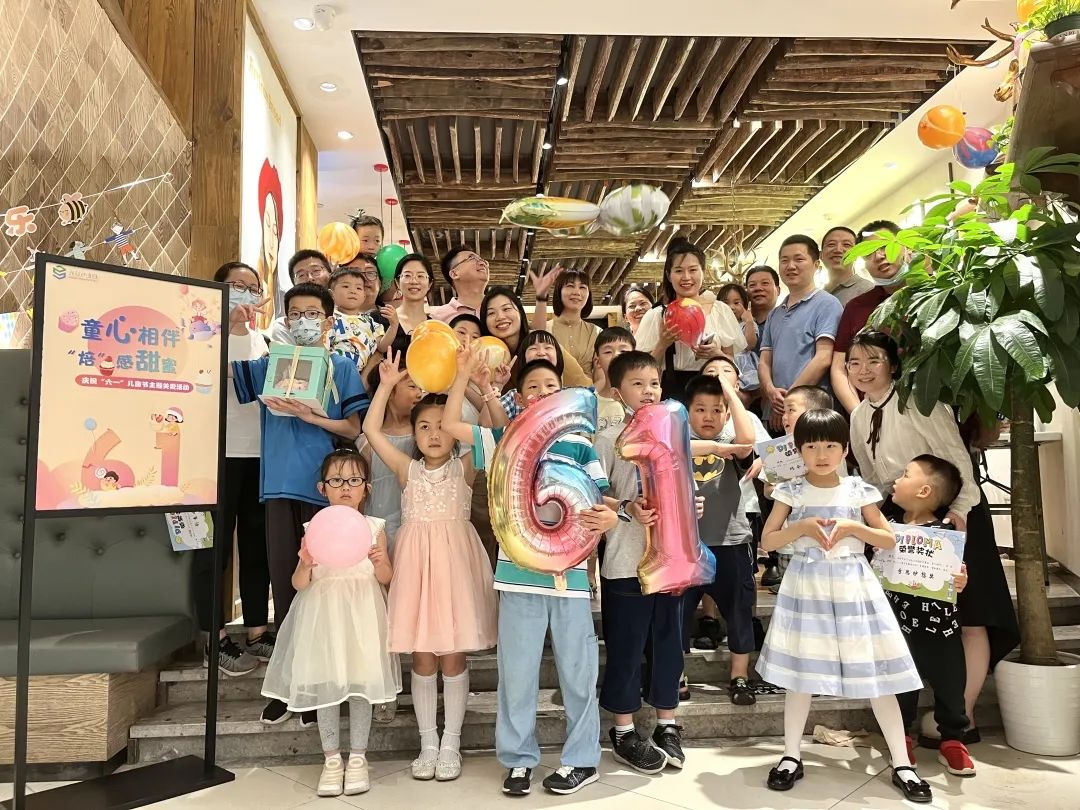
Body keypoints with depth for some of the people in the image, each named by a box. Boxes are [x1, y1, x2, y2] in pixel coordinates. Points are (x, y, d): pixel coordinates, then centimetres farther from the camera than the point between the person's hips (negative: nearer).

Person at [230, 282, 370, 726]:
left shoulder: (342, 368, 5)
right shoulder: (270, 365, 13)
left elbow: (353, 428, 0)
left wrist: (312, 417, -14)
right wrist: (229, 330, -6)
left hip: (324, 488, -2)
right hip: (279, 486, 3)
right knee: (283, 584, 6)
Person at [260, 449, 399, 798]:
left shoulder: (374, 528, 1)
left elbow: (387, 579, 3)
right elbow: (299, 584, 0)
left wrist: (380, 562, -19)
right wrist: (306, 564, -21)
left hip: (362, 615, 0)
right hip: (323, 614, 1)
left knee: (360, 682, 2)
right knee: (324, 683, 3)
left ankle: (357, 757, 17)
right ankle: (332, 759, 18)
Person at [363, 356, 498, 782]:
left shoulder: (464, 467, -1)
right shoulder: (408, 470, 4)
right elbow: (371, 430, -3)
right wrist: (387, 384, -6)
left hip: (454, 563, -2)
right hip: (416, 564, 2)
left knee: (454, 656, 5)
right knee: (422, 659, 8)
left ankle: (451, 743, 19)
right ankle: (428, 743, 21)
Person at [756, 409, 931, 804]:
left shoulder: (858, 490, 1)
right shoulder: (791, 491, 0)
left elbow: (889, 540, 4)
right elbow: (767, 541, -1)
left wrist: (853, 527, -12)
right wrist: (803, 526, -15)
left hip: (854, 587, 0)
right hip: (807, 587, 0)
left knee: (875, 672, 2)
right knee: (800, 672, 6)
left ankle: (902, 764, 15)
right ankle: (791, 757, 20)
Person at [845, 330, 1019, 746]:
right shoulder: (859, 417, 6)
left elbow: (956, 456, -19)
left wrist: (959, 510, -25)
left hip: (953, 514, -7)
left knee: (967, 617, -2)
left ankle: (963, 717, 8)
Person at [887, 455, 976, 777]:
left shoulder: (944, 533, -12)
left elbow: (955, 576, -12)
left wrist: (960, 582, -33)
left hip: (939, 625, -3)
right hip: (900, 624, 3)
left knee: (949, 685, 11)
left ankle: (952, 741, 29)